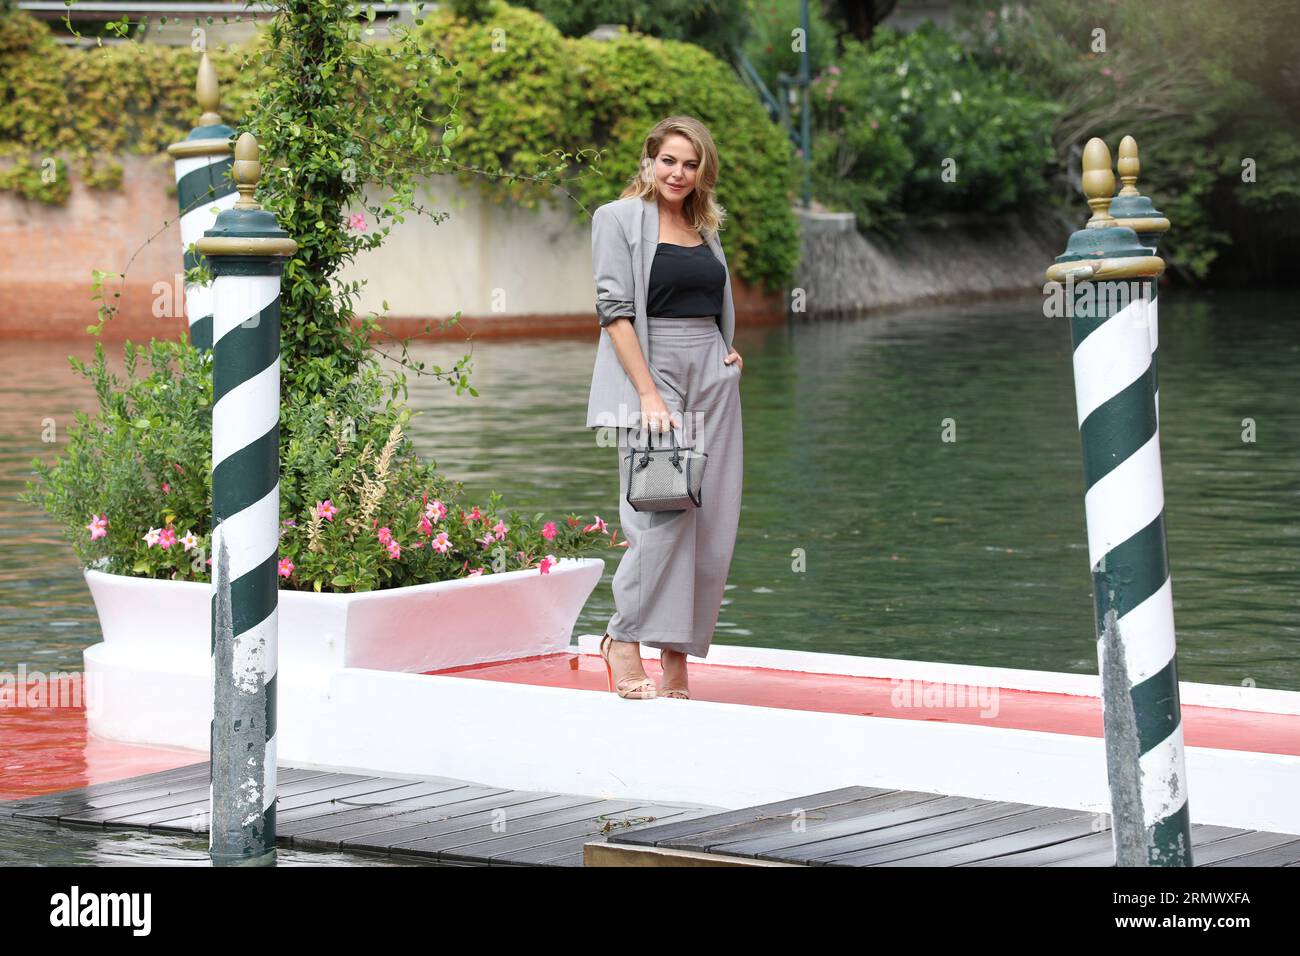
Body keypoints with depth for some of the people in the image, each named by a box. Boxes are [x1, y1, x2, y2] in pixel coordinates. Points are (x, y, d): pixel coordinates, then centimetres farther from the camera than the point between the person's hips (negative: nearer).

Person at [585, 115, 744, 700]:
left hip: (713, 382, 6)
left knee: (712, 524, 1)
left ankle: (678, 653, 7)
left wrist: (729, 352, 8)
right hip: (651, 374, -6)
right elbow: (615, 310, -9)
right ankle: (624, 641, -1)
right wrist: (649, 393, -16)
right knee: (661, 516, -15)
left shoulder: (706, 229, 17)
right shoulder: (619, 218, -1)